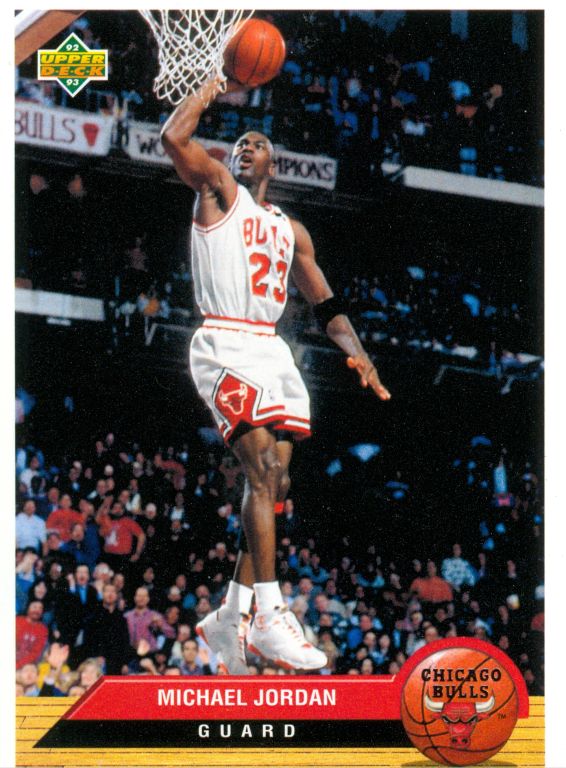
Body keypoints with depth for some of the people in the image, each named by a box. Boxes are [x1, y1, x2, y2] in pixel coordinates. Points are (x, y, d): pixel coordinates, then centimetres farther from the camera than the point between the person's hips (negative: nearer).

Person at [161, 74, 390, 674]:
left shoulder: (291, 230, 23)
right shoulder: (218, 190, 7)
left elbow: (326, 306, 23)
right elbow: (174, 137, -11)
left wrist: (356, 353, 6)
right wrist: (216, 85, 1)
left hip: (272, 352, 7)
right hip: (225, 347, -7)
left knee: (273, 484, 3)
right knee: (263, 472, -20)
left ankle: (229, 617, 10)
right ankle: (268, 618, -25)